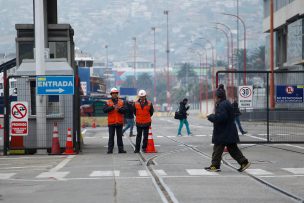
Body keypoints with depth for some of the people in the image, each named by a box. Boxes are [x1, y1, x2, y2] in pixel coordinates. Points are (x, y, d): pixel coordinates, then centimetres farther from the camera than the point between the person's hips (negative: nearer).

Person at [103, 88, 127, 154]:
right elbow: (104, 110, -11)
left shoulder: (121, 102, 8)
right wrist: (112, 107, -20)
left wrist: (119, 109, -22)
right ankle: (110, 150, 0)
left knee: (119, 136, 7)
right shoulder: (108, 102, 4)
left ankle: (121, 149, 10)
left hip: (119, 122, 2)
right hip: (111, 122, -2)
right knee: (111, 137, -1)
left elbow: (124, 110, -4)